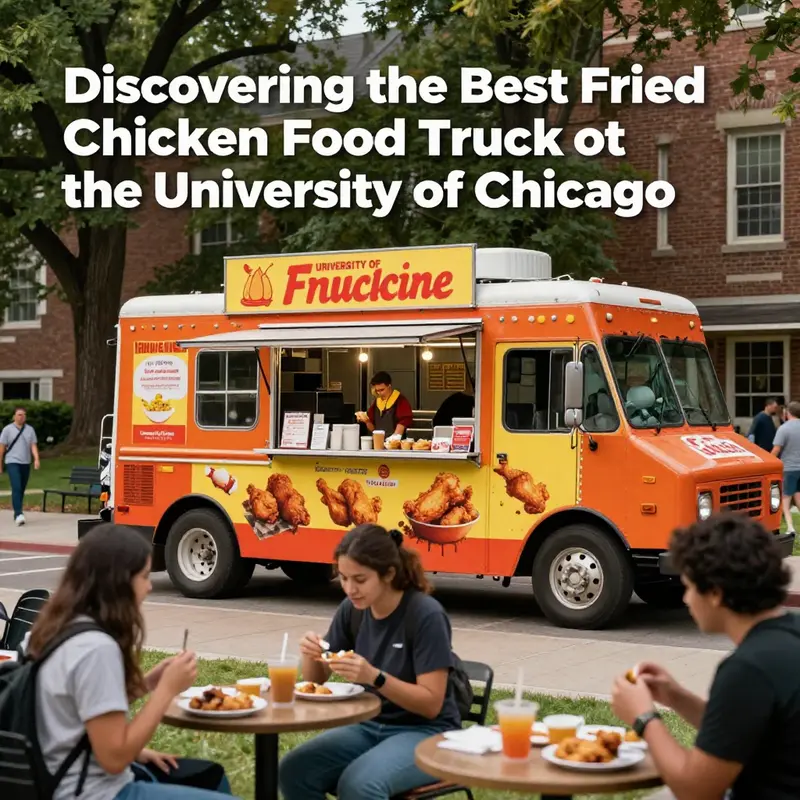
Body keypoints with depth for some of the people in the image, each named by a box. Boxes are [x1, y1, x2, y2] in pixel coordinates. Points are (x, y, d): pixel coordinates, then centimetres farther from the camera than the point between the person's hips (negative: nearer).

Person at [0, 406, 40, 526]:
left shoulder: (30, 429, 7)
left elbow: (34, 446, 1)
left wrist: (36, 459, -15)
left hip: (26, 463, 4)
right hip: (12, 462, -4)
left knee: (22, 490, 8)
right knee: (16, 488, -17)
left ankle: (16, 515, 20)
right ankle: (18, 514, -25)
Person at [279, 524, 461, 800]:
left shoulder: (425, 615, -19)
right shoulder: (352, 610, -1)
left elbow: (431, 704, -20)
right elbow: (316, 680, 8)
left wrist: (374, 677, -33)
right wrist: (310, 656, -15)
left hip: (425, 733, -6)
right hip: (370, 726, 6)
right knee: (293, 770, -18)